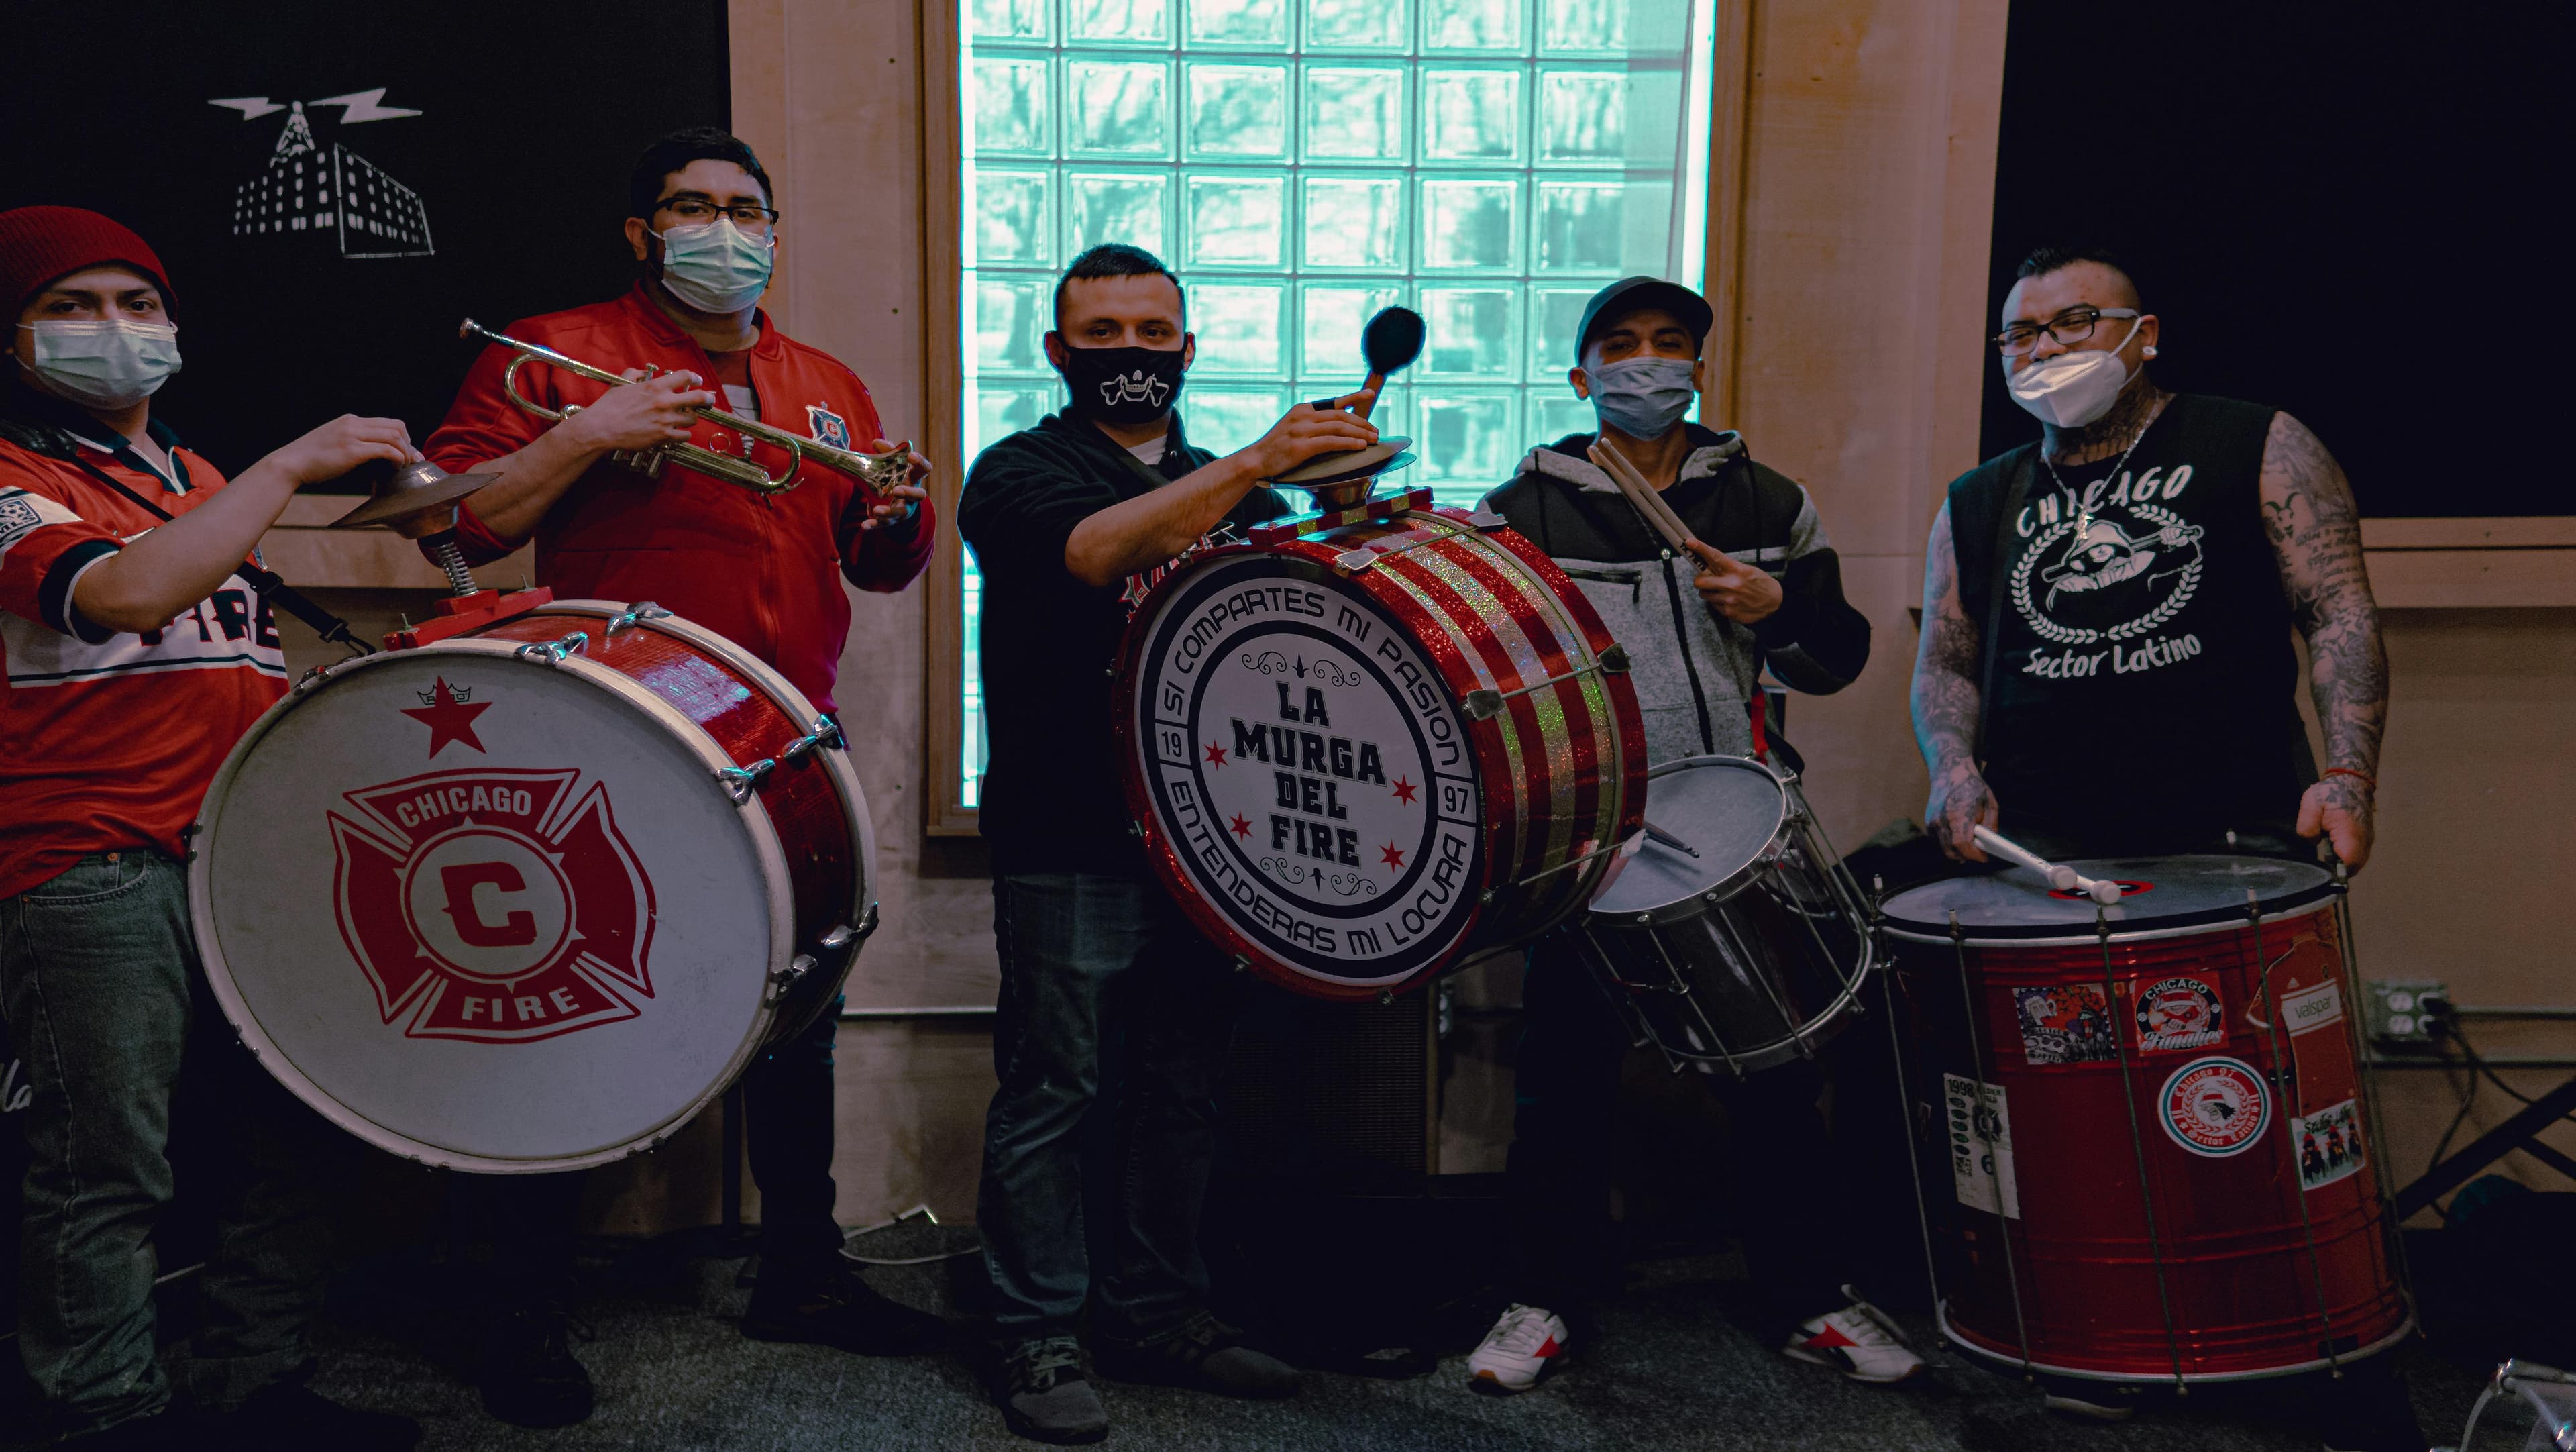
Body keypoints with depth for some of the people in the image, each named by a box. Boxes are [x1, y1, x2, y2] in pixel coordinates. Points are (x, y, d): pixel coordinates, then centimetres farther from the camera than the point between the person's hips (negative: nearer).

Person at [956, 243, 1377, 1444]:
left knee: (1182, 1084, 11)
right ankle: (1037, 1336, 11)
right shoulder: (1019, 471, -1)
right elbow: (1103, 552, -23)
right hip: (1066, 840, -5)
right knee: (1049, 1087, 0)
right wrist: (1254, 464, -33)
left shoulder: (1230, 487, 18)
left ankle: (1155, 1313, 24)